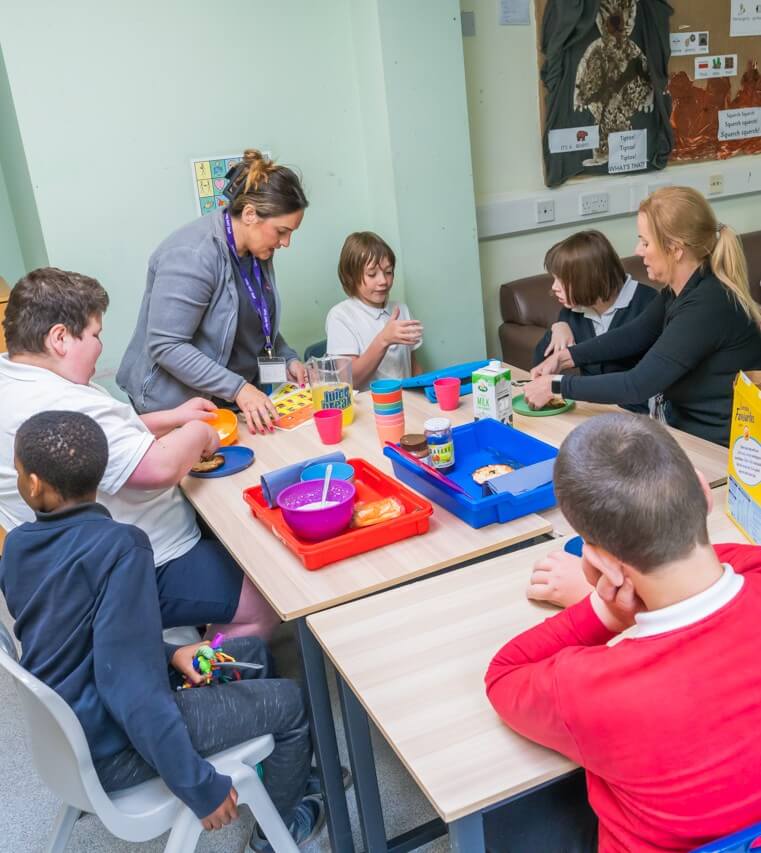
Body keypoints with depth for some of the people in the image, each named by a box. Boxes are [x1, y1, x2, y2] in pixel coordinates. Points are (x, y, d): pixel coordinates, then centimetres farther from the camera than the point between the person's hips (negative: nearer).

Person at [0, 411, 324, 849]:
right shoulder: (119, 546, -29)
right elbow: (128, 685, -32)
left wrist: (169, 654, 1)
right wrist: (200, 785, -24)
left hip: (65, 729, 7)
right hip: (112, 749, -7)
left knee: (253, 653, 17)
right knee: (291, 701, 6)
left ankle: (283, 771, 38)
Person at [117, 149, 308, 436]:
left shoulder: (258, 250, 3)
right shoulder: (191, 256, -24)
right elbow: (166, 346, -26)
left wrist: (288, 359, 1)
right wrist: (237, 389, -28)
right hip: (179, 405, -7)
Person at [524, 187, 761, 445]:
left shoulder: (708, 305, -27)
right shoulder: (681, 287, -1)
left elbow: (638, 384, -28)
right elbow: (634, 334, 12)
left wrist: (556, 386, -21)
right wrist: (565, 357, 3)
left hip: (716, 449, -7)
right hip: (681, 423, 7)